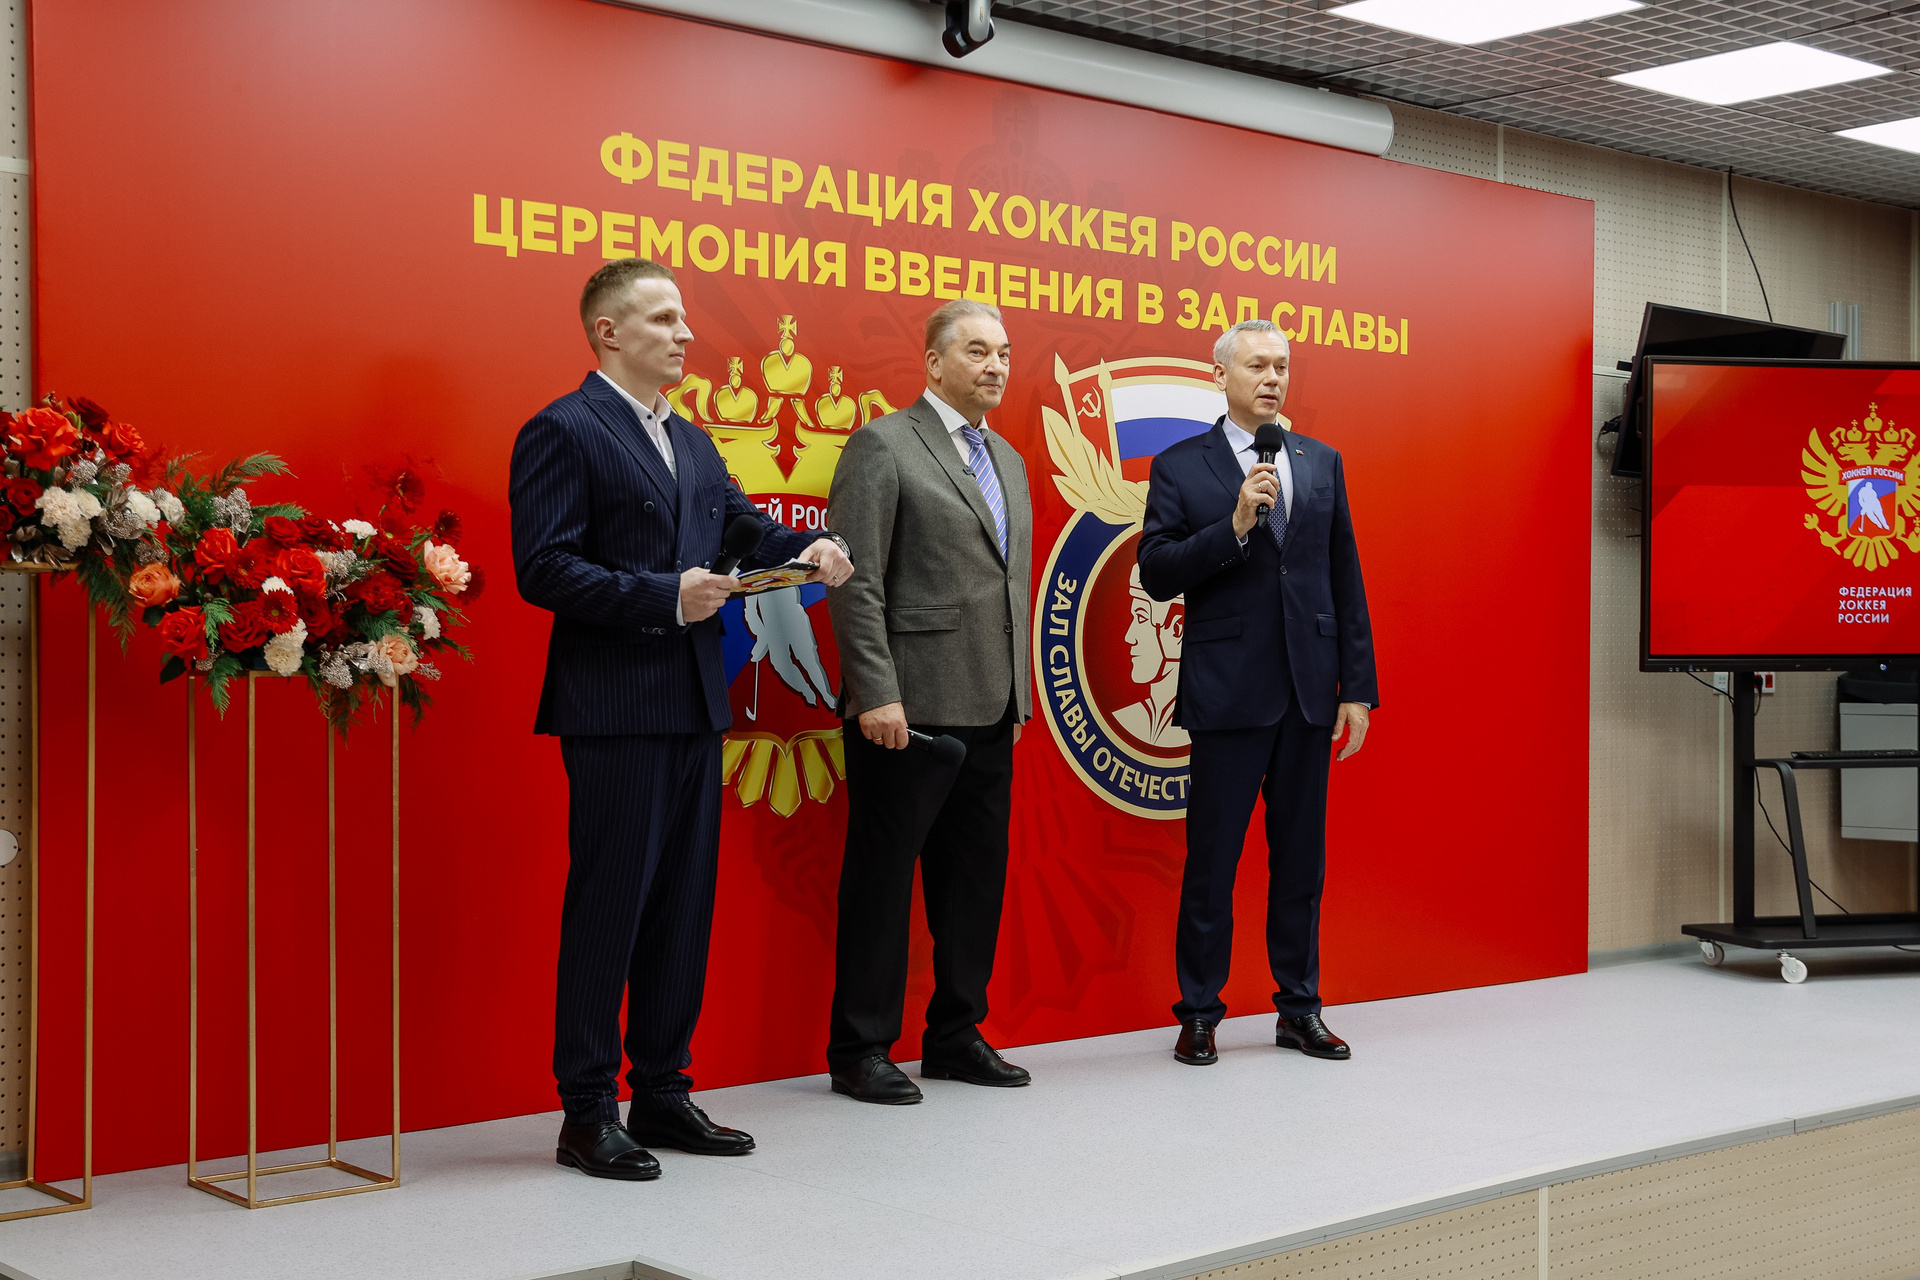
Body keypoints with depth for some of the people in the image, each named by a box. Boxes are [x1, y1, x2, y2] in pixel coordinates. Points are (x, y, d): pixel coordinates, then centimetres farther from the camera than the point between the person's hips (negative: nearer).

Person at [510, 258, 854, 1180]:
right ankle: (588, 1114, 6)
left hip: (694, 705, 8)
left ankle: (662, 1094, 22)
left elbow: (741, 527, 15)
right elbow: (544, 569, -14)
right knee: (608, 907, -3)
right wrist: (664, 596, -20)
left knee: (685, 905, 12)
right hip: (615, 712, -8)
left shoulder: (692, 443, 19)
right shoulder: (562, 432, -7)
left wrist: (808, 549, -6)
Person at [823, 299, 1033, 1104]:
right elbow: (856, 582, -12)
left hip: (989, 714, 8)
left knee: (977, 878, 12)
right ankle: (860, 1051, 10)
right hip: (909, 710, -8)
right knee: (882, 879, 0)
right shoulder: (882, 447, -6)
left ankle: (955, 1037, 24)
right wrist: (876, 694, -18)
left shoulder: (1007, 461, 18)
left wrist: (1018, 697, 16)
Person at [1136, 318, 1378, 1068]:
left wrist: (1358, 689, 5)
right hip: (1228, 693, -3)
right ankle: (1199, 1015, 13)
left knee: (1301, 858, 10)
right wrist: (1234, 525, -18)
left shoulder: (1322, 464, 12)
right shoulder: (1180, 467, 1)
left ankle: (1299, 1010, 20)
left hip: (1309, 693, 4)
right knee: (1211, 860, 2)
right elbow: (1156, 575, -7)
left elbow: (1346, 581, 10)